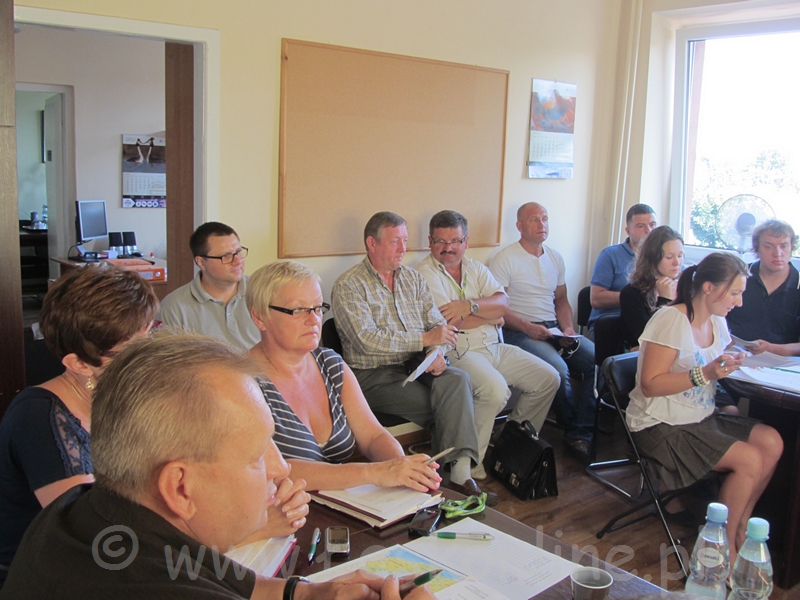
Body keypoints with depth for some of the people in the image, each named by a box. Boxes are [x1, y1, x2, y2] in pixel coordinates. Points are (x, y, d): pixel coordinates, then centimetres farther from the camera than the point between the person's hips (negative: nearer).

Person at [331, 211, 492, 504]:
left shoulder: (413, 278, 16)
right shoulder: (348, 286, -4)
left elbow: (437, 323, 10)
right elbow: (368, 340, -17)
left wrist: (438, 352, -13)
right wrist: (425, 339, -17)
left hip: (417, 366, 5)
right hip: (375, 373, -5)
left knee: (457, 379, -27)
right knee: (445, 403, -25)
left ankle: (460, 472, -32)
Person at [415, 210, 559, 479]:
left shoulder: (476, 268, 15)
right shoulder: (425, 273, -6)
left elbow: (502, 303, 0)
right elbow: (451, 321, -16)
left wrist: (470, 305, -19)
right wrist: (491, 316, -1)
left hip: (495, 347, 8)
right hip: (460, 353, -8)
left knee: (548, 378, 3)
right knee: (495, 388, -33)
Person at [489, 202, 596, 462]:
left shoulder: (555, 258, 18)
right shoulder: (505, 259, -3)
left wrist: (568, 328, 4)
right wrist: (527, 327, -20)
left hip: (554, 330, 7)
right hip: (520, 332, -6)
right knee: (558, 368, -32)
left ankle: (580, 435, -13)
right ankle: (574, 428, -5)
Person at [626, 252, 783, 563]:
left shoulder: (717, 322, 9)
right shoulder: (670, 321, -18)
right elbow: (650, 385, -22)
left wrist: (732, 362, -1)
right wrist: (706, 373, -29)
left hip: (702, 418, 9)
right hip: (662, 427, -8)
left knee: (772, 442, -8)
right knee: (750, 460, -17)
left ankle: (739, 527, 8)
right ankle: (725, 547, 2)